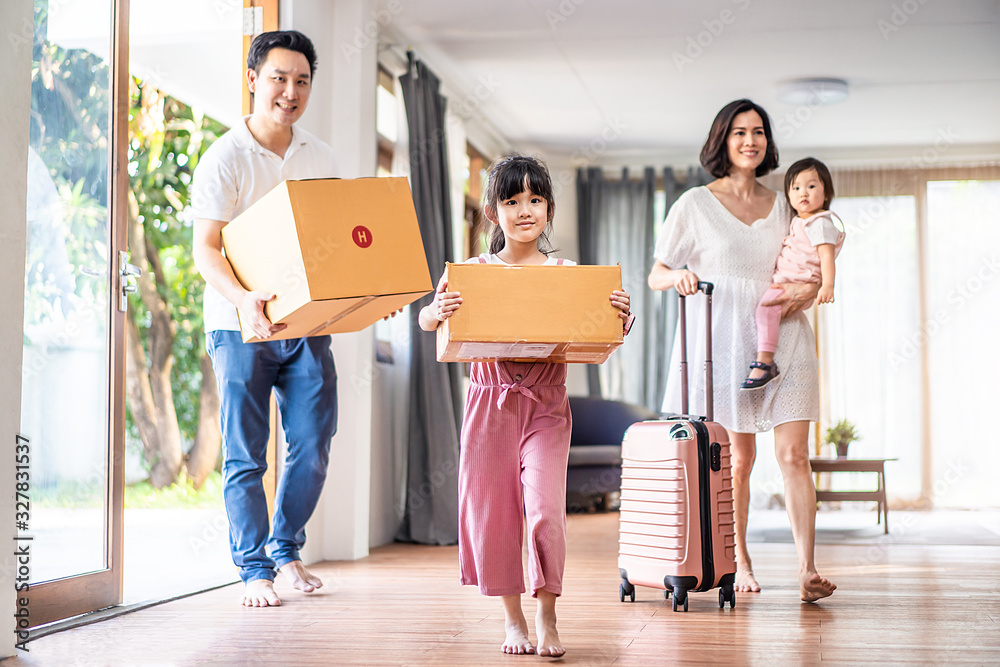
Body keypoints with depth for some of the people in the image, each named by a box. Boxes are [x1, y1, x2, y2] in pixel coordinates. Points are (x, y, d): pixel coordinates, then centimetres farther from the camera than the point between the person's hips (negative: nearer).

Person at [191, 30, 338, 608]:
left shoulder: (321, 158, 9)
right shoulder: (225, 159, -7)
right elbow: (206, 247, -13)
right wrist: (242, 297, -31)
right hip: (241, 326, -4)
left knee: (314, 445, 2)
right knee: (245, 454, -1)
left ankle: (287, 550, 23)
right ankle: (255, 570, 9)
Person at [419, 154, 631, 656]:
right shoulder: (473, 271, 1)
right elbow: (425, 321, -2)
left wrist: (618, 318, -18)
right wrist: (438, 310, -23)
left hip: (546, 404, -1)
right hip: (490, 401, 1)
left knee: (544, 508, -11)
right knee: (491, 511, 5)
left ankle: (546, 619, 7)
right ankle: (512, 618, 21)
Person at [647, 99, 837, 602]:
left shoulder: (783, 206, 12)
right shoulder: (695, 205, 3)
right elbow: (655, 276, 4)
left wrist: (810, 289, -3)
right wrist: (680, 276, -19)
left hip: (783, 336, 2)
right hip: (725, 339, -2)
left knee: (793, 455, -7)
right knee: (738, 457, 3)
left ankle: (808, 570, -10)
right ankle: (739, 561, 21)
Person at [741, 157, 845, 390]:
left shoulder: (821, 224, -12)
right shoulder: (799, 222, 19)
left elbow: (826, 254, -23)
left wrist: (827, 285, -33)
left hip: (798, 285, -11)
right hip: (782, 281, 11)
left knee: (766, 305, -32)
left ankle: (765, 362, -38)